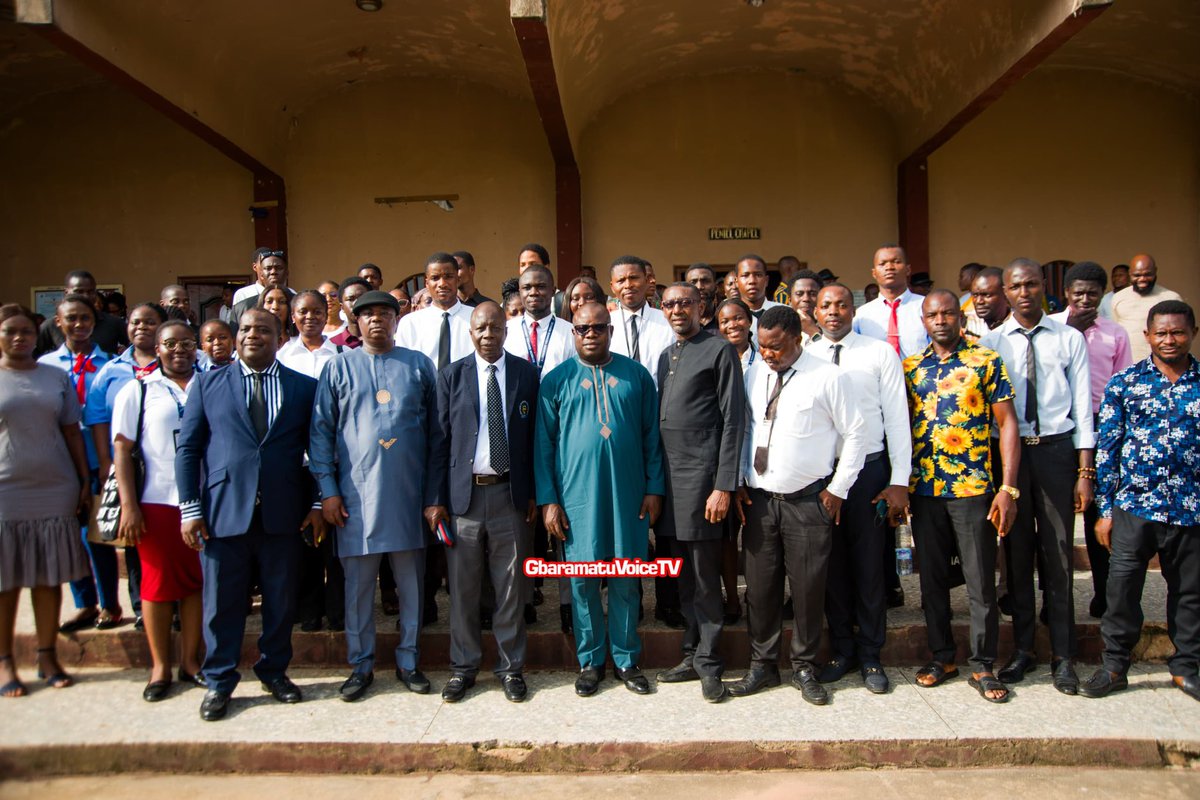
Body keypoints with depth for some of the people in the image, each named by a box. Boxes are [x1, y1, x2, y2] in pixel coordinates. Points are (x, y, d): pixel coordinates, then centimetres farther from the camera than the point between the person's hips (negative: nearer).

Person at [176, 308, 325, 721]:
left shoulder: (304, 387, 6)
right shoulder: (208, 384, 8)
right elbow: (187, 448, 5)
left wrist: (317, 504, -1)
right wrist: (190, 508, -2)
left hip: (283, 513, 0)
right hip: (224, 511, 0)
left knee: (281, 601, 10)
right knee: (222, 602, 7)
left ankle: (274, 671, 28)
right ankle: (219, 682, 23)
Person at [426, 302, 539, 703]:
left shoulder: (527, 372, 4)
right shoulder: (451, 376, 4)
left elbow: (537, 435, 5)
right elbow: (438, 439, 3)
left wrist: (536, 493, 0)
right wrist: (435, 499, -2)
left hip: (511, 494, 0)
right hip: (463, 494, 0)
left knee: (511, 587, 8)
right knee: (463, 588, 9)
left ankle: (511, 667, 22)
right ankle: (464, 667, 24)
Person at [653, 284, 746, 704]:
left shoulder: (719, 350, -4)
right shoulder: (666, 356, 18)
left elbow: (733, 421, -9)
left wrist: (724, 486, -15)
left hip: (702, 476, -7)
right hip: (667, 476, 7)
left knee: (705, 577, 1)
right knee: (682, 578, 13)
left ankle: (708, 663, 13)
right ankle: (692, 654, 25)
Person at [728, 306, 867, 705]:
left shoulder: (828, 377, -6)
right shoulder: (752, 375, 6)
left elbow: (854, 434, -1)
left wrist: (838, 488, -3)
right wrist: (738, 483, 5)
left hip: (809, 500, -3)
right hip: (758, 498, 3)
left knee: (809, 586, 5)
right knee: (760, 586, 8)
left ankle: (804, 668, 23)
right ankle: (763, 665, 23)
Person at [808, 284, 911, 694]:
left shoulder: (880, 354, 0)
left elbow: (897, 417, -2)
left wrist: (899, 481, -6)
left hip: (868, 469, -1)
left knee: (869, 564, 6)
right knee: (831, 563, 11)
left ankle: (871, 655, 22)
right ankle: (841, 649, 27)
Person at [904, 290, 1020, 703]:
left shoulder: (986, 361, -1)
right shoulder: (910, 367, 8)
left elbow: (1007, 423, -4)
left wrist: (1008, 487, -10)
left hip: (973, 488, -3)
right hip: (924, 490, 3)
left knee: (981, 582, 4)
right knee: (932, 579, 12)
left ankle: (982, 665, 18)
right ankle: (942, 656, 26)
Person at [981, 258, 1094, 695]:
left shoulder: (1070, 339, 4)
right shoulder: (991, 343, 4)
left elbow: (1082, 405, 2)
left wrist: (1085, 471, -3)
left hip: (1057, 449, 0)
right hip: (1008, 450, 1)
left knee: (1058, 553, 3)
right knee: (1017, 552, 8)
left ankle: (1062, 656, 15)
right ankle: (1022, 649, 21)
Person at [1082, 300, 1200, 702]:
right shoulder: (1124, 382, 1)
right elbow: (1107, 447, 2)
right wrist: (1105, 509, 0)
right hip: (1134, 505, -1)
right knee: (1122, 588, 2)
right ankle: (1115, 665, 16)